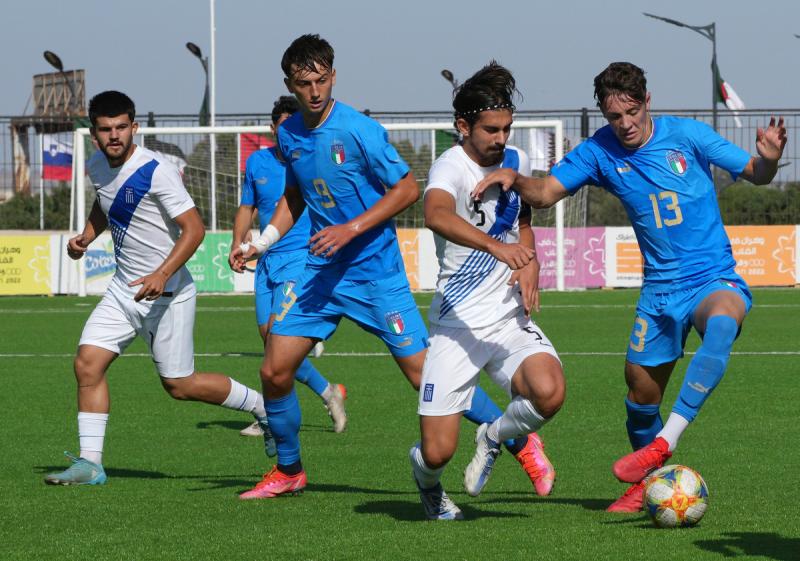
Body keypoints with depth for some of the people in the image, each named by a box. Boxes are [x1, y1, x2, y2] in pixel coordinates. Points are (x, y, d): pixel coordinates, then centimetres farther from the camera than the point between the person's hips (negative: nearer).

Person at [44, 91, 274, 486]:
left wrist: (162, 276, -31)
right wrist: (87, 235, 8)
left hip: (166, 291, -7)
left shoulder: (156, 172, -20)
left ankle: (264, 407, 22)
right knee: (87, 364, -8)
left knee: (179, 385, 0)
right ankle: (90, 463, -4)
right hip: (123, 288, 7)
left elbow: (194, 228, -21)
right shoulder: (97, 167, 4)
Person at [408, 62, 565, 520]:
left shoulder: (517, 161, 7)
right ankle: (426, 476, 32)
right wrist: (497, 247, -52)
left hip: (510, 317, 4)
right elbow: (437, 215, -38)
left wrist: (530, 263, 8)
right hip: (458, 324, -4)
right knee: (439, 452, -9)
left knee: (549, 392, -28)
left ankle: (495, 437, 8)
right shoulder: (452, 167, -14)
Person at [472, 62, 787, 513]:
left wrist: (769, 159, -26)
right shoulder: (600, 152, 0)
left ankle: (663, 444, -41)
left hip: (716, 280, -4)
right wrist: (514, 179, -17)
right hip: (660, 288, 4)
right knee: (642, 393, 7)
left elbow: (753, 174, -3)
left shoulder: (686, 135, -7)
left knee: (721, 321, -38)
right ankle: (648, 482, 36)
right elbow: (546, 192, 4)